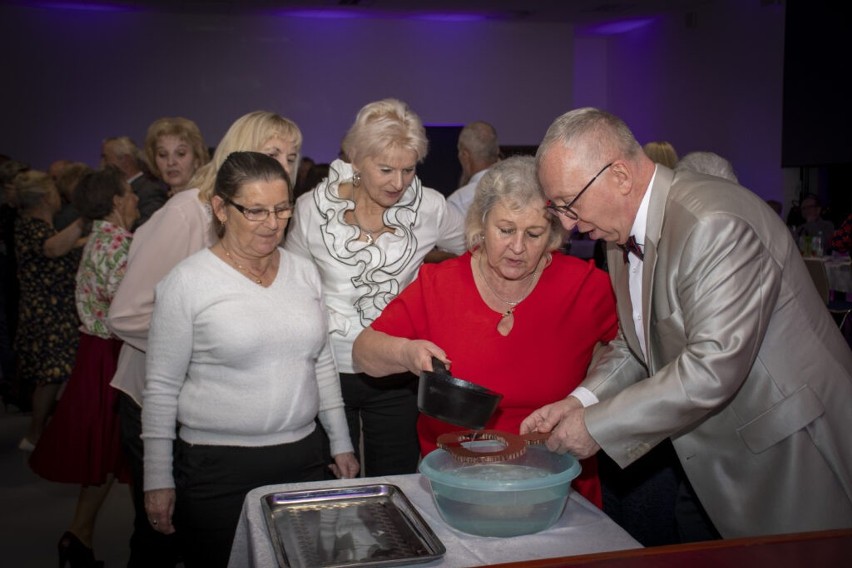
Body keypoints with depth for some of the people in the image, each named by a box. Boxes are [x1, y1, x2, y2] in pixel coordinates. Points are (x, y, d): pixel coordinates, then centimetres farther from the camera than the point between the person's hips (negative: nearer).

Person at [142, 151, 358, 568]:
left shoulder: (305, 272, 5)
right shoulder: (187, 282, -9)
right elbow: (161, 389, -5)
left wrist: (341, 443, 13)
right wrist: (158, 479, -4)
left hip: (303, 456, 4)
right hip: (217, 469, -4)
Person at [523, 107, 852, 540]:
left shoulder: (714, 225, -27)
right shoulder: (624, 231, 3)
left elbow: (714, 367, -32)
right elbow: (635, 343, 12)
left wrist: (597, 425, -24)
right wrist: (582, 399, -6)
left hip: (792, 456, -8)